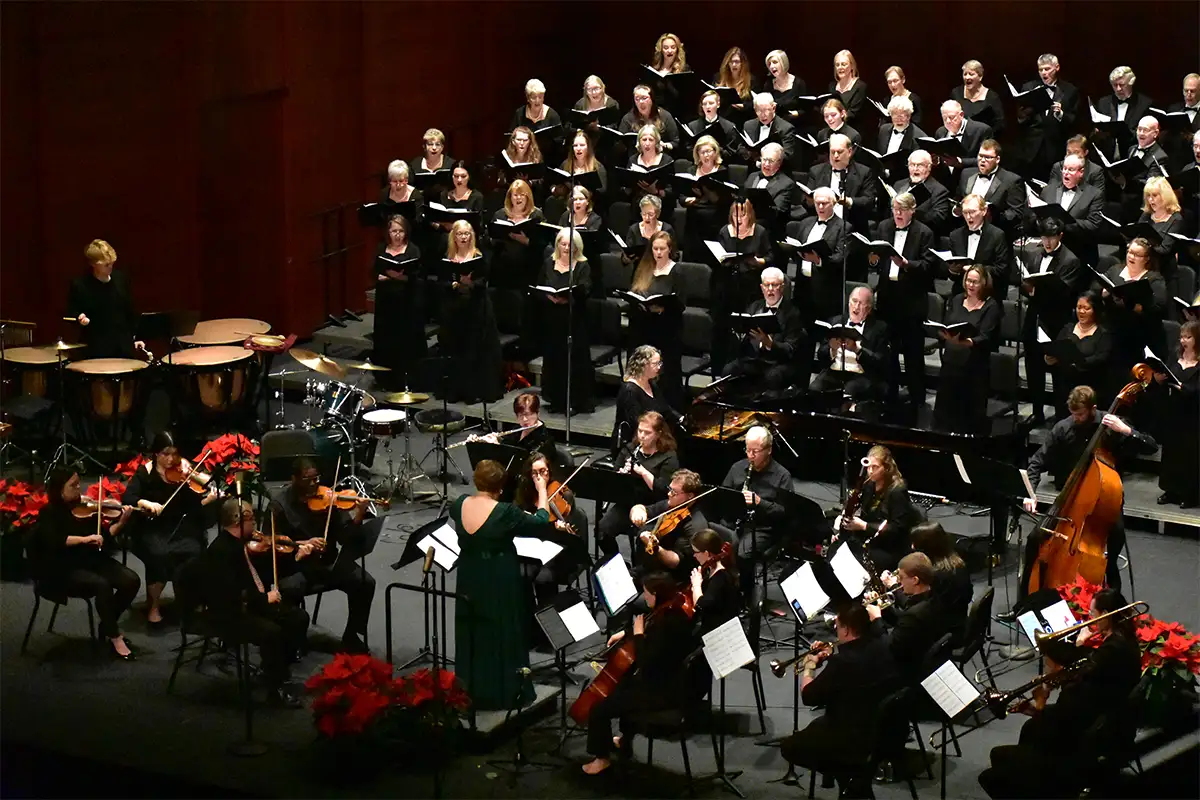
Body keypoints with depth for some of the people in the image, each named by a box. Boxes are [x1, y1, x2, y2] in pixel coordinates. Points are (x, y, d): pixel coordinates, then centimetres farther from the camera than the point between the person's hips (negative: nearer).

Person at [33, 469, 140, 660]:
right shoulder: (48, 514, -9)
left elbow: (103, 537, 4)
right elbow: (55, 541, -27)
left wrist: (121, 522, -12)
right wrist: (84, 539, -35)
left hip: (91, 561, 6)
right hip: (62, 571, -6)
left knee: (131, 580, -14)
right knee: (102, 585, -32)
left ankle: (108, 624, 8)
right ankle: (114, 638, -18)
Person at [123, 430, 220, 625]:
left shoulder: (184, 471, 0)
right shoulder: (146, 472, -1)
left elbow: (193, 506, -5)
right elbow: (127, 498, -11)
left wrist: (208, 500, -25)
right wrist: (146, 503, -28)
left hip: (181, 525, 1)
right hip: (153, 527, -1)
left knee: (192, 552, -28)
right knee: (158, 555, -31)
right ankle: (153, 605, -8)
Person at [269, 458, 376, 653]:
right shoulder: (280, 502, -5)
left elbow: (345, 538, -5)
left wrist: (358, 516, -23)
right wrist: (302, 544, -22)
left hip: (328, 562, 3)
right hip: (295, 564, -3)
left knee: (365, 583, -18)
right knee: (290, 589, -35)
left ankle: (351, 636, 1)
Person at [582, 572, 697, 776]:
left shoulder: (667, 624, -29)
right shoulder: (672, 613, 1)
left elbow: (646, 663, -30)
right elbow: (652, 631, 24)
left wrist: (638, 634, -19)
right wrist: (626, 633, 12)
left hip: (665, 692, -10)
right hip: (671, 682, 10)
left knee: (600, 709, -7)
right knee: (625, 684, 36)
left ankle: (602, 757, 15)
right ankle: (625, 740, 50)